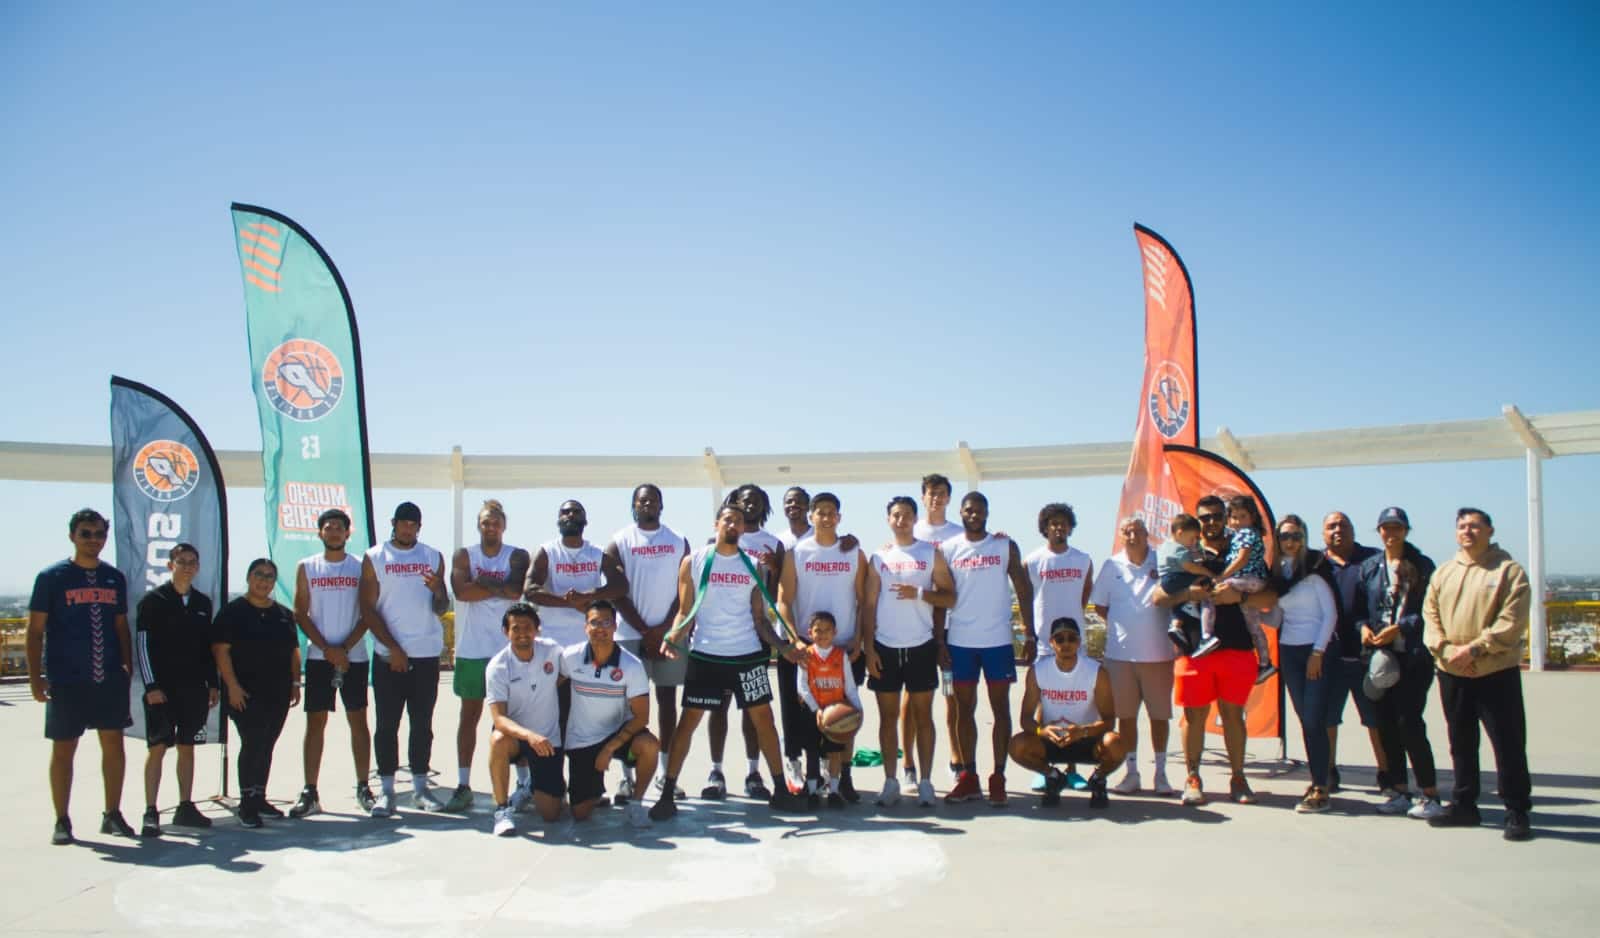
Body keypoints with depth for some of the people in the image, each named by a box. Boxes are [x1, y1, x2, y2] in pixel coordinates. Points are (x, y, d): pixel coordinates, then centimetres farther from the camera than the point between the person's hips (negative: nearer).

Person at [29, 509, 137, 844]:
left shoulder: (114, 578, 10)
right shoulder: (51, 577, -2)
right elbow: (35, 631, -2)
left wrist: (130, 667, 11)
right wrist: (35, 677, -8)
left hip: (110, 678, 4)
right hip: (66, 680, -3)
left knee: (114, 744, 5)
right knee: (63, 749, 4)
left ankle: (113, 815, 16)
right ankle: (62, 821, 15)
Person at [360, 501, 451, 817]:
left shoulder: (433, 557, 10)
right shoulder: (374, 558, 3)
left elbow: (442, 608, 9)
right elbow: (368, 609, -2)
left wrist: (438, 590, -15)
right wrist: (393, 648, -8)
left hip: (427, 653, 2)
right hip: (389, 656, -2)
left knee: (422, 724, 7)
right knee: (387, 725, 1)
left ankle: (420, 787, 15)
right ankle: (386, 791, 7)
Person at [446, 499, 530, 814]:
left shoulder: (518, 556, 2)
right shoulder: (464, 555, 6)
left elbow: (516, 590, -16)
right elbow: (462, 590, -12)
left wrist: (482, 581, -10)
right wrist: (500, 588, -11)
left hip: (508, 648, -1)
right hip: (471, 649, 1)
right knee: (469, 715, 7)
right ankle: (463, 785, 11)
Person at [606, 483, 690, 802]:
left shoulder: (678, 542, 8)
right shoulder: (619, 542, 2)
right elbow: (618, 593, -2)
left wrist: (664, 628, -6)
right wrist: (646, 631, -8)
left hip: (670, 632, 2)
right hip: (631, 633, -2)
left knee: (667, 699, 5)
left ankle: (664, 770, 12)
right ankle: (628, 774, 2)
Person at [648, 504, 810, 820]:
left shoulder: (752, 566, 7)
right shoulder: (694, 562, 0)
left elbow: (759, 617, 9)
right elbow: (685, 612, 0)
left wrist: (782, 644, -4)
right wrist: (674, 636, -20)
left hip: (748, 654, 2)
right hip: (705, 654, -2)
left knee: (763, 718, 6)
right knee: (688, 721, 0)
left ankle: (781, 791, 16)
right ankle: (668, 794, 7)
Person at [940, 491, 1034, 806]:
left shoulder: (1006, 547, 2)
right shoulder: (947, 549, 4)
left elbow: (1024, 590, 4)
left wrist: (1030, 634, -3)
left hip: (998, 640, -1)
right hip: (960, 641, 1)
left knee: (1000, 708, 2)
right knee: (965, 709, 7)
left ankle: (998, 778, 7)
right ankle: (969, 777, 15)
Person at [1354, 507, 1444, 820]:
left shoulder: (1422, 565, 1)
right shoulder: (1369, 567, 12)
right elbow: (1359, 606, 13)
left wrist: (1399, 628, -16)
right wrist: (1363, 626, -6)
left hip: (1414, 655, -4)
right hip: (1380, 654, 4)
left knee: (1409, 721, -9)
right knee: (1386, 723, 5)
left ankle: (1430, 795, 1)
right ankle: (1400, 792, 16)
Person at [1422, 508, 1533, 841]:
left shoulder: (1509, 570, -3)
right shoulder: (1442, 573, 12)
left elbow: (1511, 622, -12)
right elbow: (1430, 618, 8)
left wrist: (1474, 648, -18)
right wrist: (1448, 651, -8)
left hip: (1497, 672, -5)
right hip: (1452, 674, 5)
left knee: (1508, 744, -2)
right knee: (1461, 742, 14)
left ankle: (1517, 811, 8)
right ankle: (1463, 805, 24)